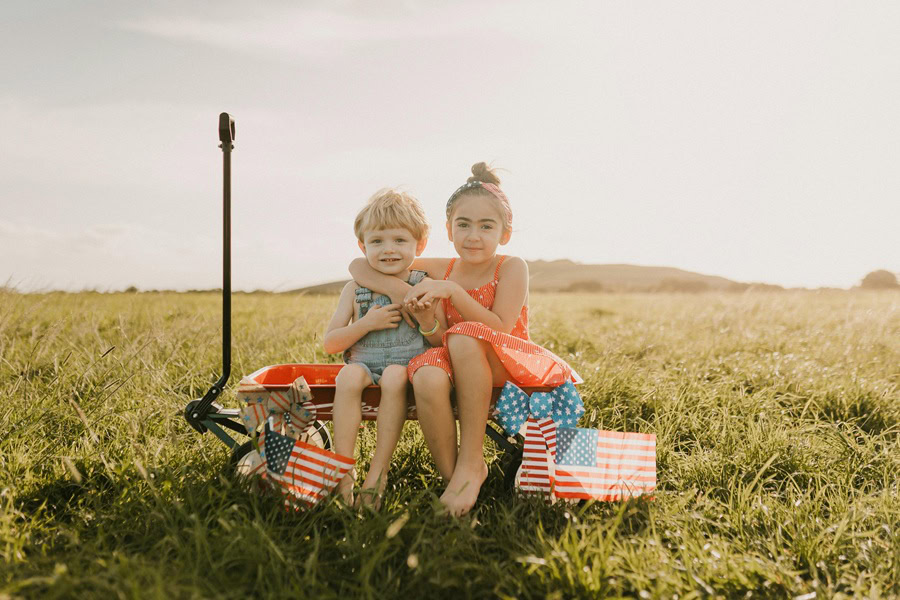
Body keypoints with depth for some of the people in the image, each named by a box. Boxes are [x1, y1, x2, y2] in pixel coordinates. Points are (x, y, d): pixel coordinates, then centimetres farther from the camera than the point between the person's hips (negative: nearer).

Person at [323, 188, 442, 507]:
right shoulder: (355, 289, 6)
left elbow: (444, 343, 5)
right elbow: (330, 344, 3)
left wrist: (428, 322, -17)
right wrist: (367, 323, -11)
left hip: (409, 363, -1)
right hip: (364, 363, 1)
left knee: (395, 376, -35)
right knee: (349, 376, -32)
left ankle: (379, 470, -28)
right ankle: (343, 472, -30)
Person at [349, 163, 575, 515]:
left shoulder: (511, 268, -4)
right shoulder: (437, 271, 4)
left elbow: (499, 330, -16)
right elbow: (358, 266, 7)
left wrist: (453, 292, -23)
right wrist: (397, 289, -12)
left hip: (508, 371, -2)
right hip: (460, 375, 3)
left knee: (465, 338, -35)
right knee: (428, 377, -34)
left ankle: (471, 462, -25)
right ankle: (450, 475, -19)